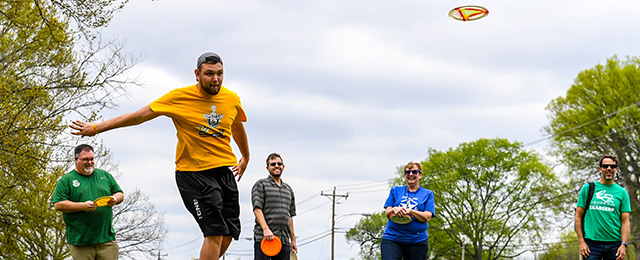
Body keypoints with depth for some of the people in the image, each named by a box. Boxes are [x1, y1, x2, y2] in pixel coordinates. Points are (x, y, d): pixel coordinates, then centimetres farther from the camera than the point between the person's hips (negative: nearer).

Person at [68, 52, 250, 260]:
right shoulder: (179, 98, -8)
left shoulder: (232, 99, 4)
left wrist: (246, 158, 38)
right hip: (192, 172, -5)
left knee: (228, 234, 1)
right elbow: (139, 116, -2)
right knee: (215, 233, -15)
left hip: (225, 171, 5)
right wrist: (96, 128, -1)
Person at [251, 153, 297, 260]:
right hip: (263, 239, -5)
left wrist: (293, 240, 18)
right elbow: (257, 209, -7)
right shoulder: (261, 185, 5)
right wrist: (266, 229, -20)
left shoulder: (289, 189, 23)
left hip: (284, 241, 5)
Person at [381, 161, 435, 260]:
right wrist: (394, 210, -15)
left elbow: (427, 217, -3)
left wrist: (410, 211, -20)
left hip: (417, 240, 0)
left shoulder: (427, 194, 10)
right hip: (391, 238, 0)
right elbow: (387, 213, 9)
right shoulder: (395, 191, 16)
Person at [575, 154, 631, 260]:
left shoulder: (622, 193, 11)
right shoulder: (588, 188, 8)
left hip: (614, 243, 2)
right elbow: (578, 216, 5)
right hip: (592, 242, -1)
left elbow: (625, 221, 6)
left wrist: (623, 244, -6)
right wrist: (581, 242, -3)